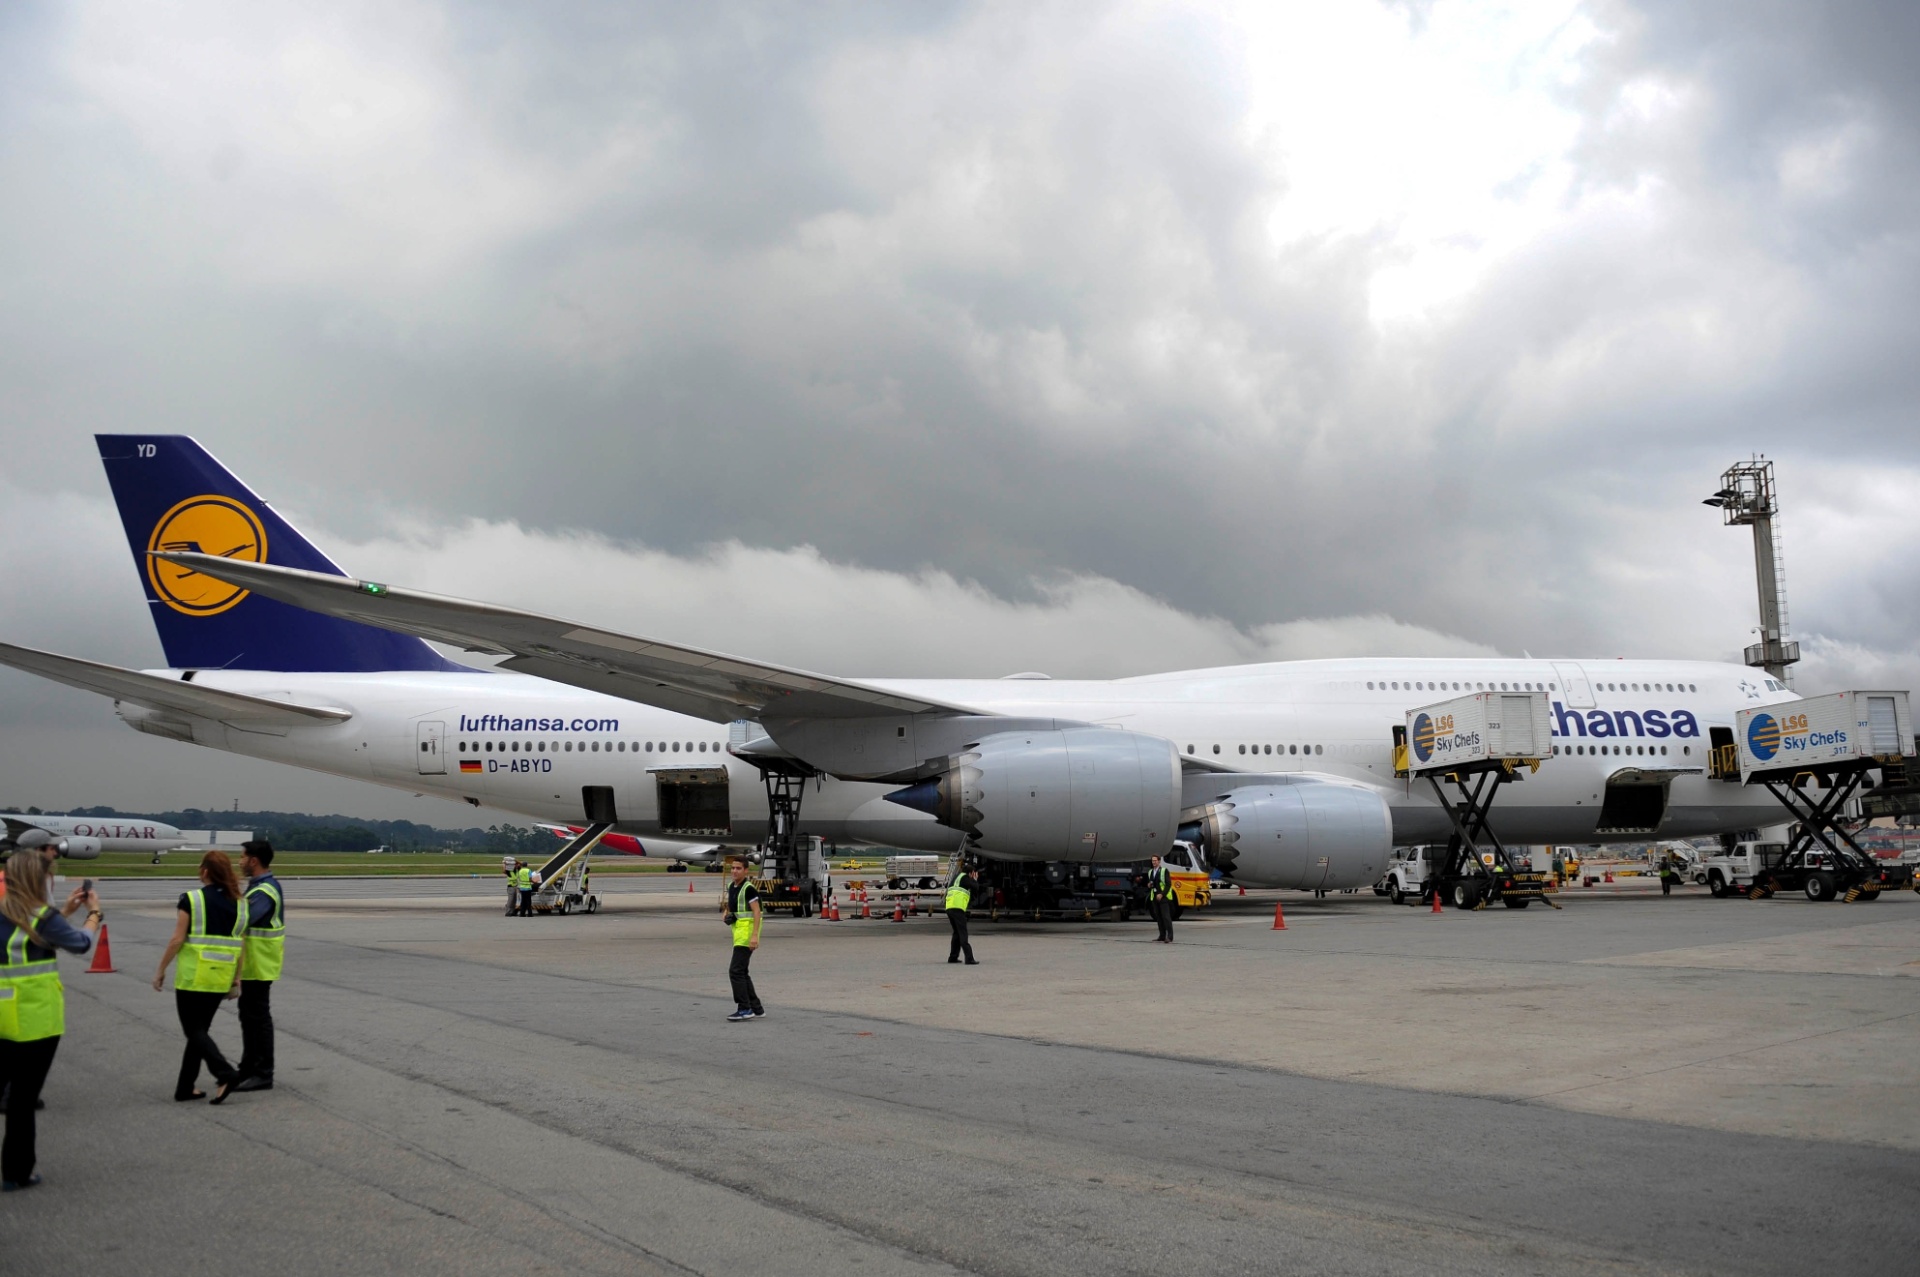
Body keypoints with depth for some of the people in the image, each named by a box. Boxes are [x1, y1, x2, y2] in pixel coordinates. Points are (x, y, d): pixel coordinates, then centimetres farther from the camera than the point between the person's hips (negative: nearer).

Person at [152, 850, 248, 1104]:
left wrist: (161, 970, 0)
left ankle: (225, 1073, -17)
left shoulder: (192, 899, -8)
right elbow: (240, 946, 5)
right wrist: (236, 979, 12)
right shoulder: (239, 904, 5)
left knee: (194, 1031, 1)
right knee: (200, 1029, 15)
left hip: (192, 976, -5)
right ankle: (185, 1087, 18)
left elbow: (177, 939, -10)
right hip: (221, 979, 5)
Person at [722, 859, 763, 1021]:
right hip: (738, 931, 9)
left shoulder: (748, 888, -13)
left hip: (747, 930, -9)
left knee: (735, 970, -12)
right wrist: (725, 916, 6)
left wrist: (755, 935, -25)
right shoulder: (731, 886, 13)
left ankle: (744, 1009, -8)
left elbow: (756, 912, -17)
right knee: (741, 972, 10)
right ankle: (756, 1008, 15)